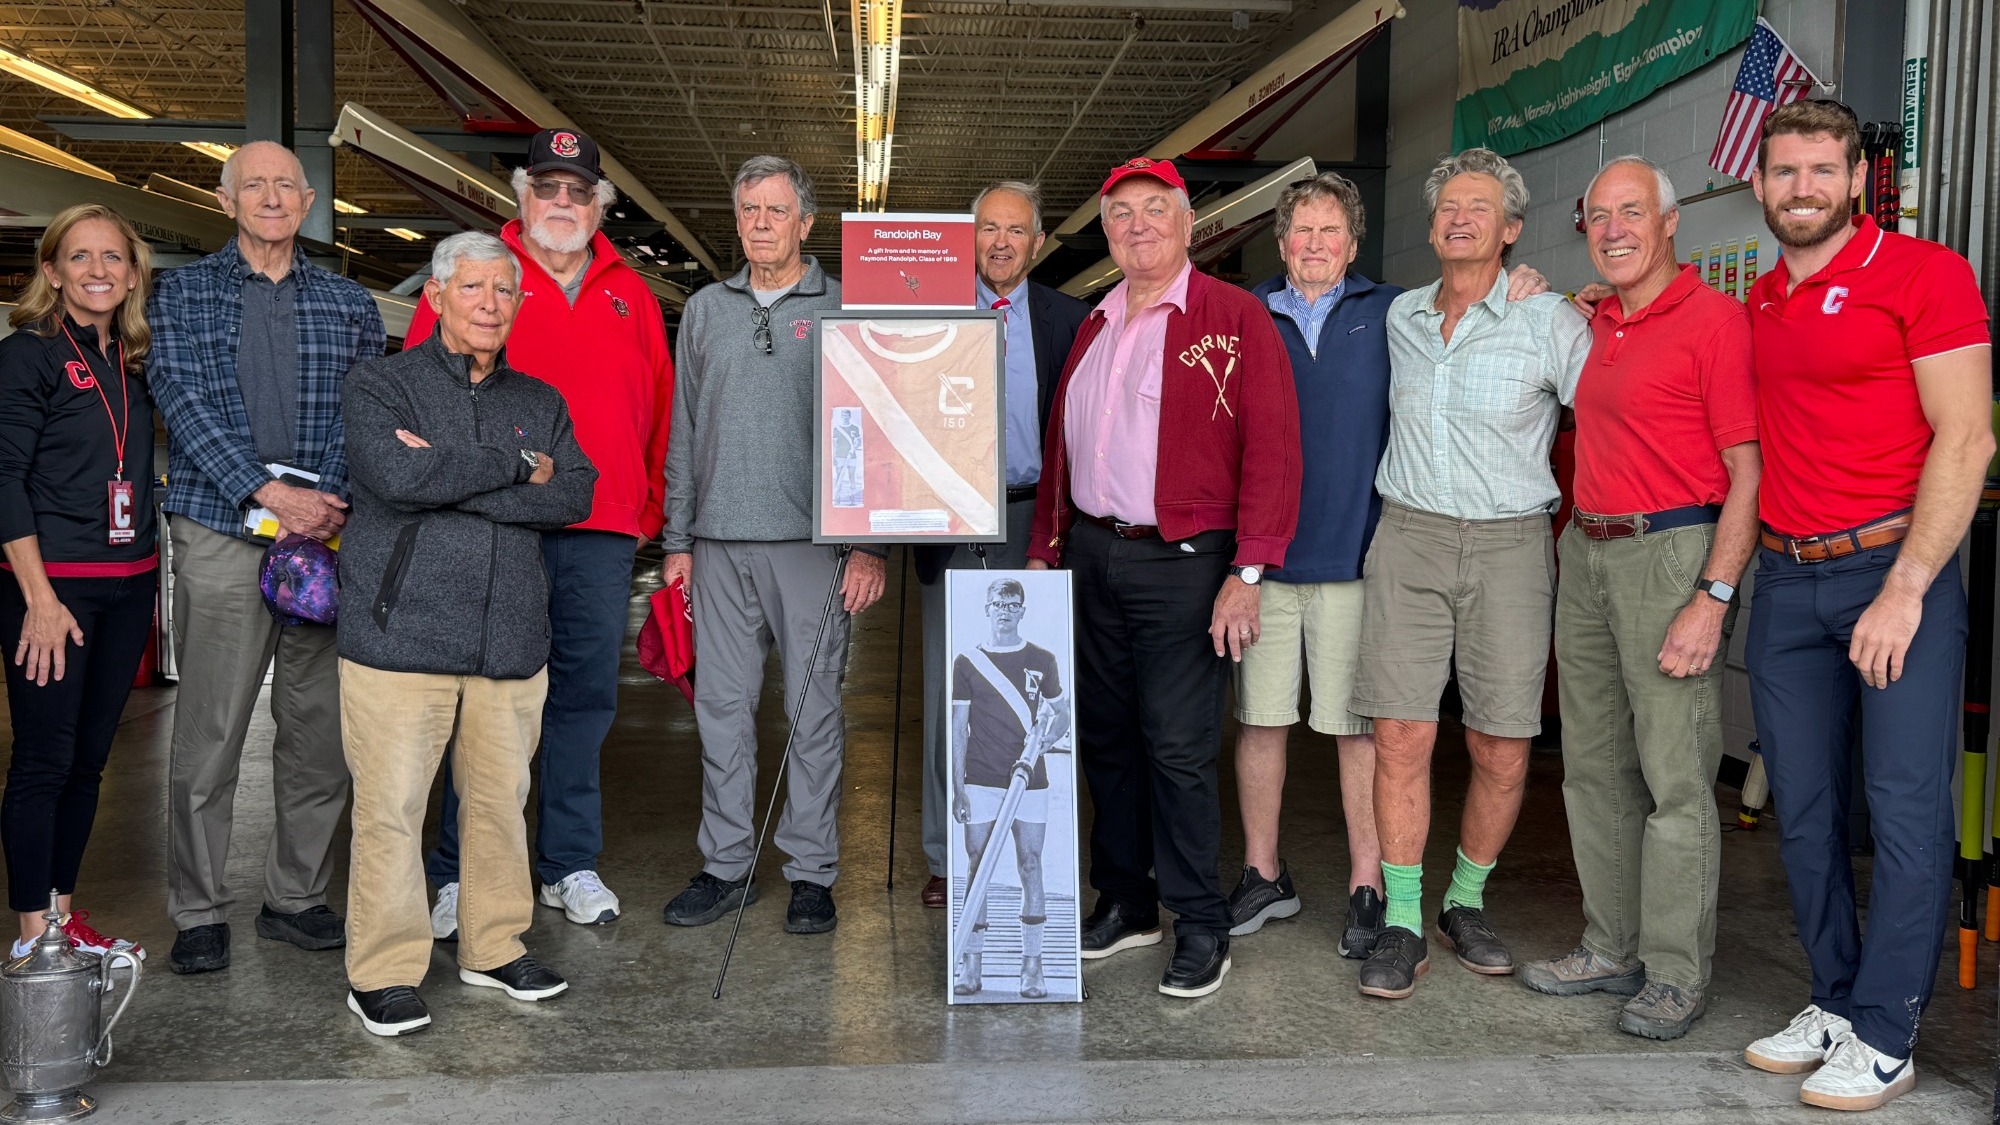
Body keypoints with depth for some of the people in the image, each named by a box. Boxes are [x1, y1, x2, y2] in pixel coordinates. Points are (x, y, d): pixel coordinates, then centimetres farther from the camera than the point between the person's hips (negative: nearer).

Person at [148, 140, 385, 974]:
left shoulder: (349, 305, 14)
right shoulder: (183, 292, 8)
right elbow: (183, 401, -4)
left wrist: (334, 505, -7)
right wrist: (271, 493, -14)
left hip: (327, 532, 2)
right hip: (221, 531, -2)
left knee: (320, 730, 5)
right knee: (207, 733, 0)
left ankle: (296, 898, 19)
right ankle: (199, 913, 12)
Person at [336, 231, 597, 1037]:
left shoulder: (541, 403, 15)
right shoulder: (380, 386, 4)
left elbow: (575, 496, -2)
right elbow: (396, 474, -17)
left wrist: (452, 480, -11)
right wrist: (515, 468, -9)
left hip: (510, 637, 4)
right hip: (401, 631, -4)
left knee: (501, 798, 10)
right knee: (390, 806, -2)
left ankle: (495, 948, 25)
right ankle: (382, 972, 10)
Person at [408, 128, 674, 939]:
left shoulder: (630, 295, 16)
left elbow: (659, 408, 17)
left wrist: (649, 508, 11)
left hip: (603, 534, 4)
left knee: (585, 697, 9)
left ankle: (570, 865, 20)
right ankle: (461, 873, 10)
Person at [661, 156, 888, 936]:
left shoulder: (844, 310, 3)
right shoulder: (705, 311, 14)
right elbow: (683, 432, 15)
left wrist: (870, 544, -7)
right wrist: (677, 539, 9)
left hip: (812, 541, -3)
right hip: (720, 543, 4)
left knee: (815, 705, 1)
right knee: (722, 704, 7)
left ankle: (812, 871, 11)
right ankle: (726, 865, 18)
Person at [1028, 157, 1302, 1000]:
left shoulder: (1235, 319, -5)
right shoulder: (1095, 326, 16)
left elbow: (1273, 449, -11)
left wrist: (1247, 572, -17)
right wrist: (1044, 549, 16)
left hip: (1183, 561, -6)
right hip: (1091, 554, 7)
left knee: (1177, 747, -6)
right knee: (1107, 738, 12)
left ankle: (1201, 926, 8)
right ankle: (1124, 902, 26)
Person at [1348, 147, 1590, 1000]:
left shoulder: (1550, 322, -2)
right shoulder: (1401, 316, 10)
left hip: (1510, 545, -2)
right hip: (1408, 538, 2)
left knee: (1503, 750, 2)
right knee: (1401, 736, -4)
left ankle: (1466, 904, 23)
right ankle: (1401, 924, 5)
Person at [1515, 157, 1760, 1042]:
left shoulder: (1714, 320, -9)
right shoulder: (1594, 322, 14)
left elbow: (1750, 474, -14)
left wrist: (1714, 598, -19)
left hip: (1671, 552, -8)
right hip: (1585, 552, 8)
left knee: (1675, 778, -3)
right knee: (1594, 766, 12)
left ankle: (1676, 975, 8)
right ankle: (1612, 949, 24)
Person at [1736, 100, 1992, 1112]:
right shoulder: (1757, 304, 14)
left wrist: (1905, 589, -16)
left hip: (1895, 571, -5)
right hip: (1785, 579, 6)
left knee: (1906, 805, -3)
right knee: (1803, 809, 8)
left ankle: (1883, 1039, 6)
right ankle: (1836, 1003, 21)